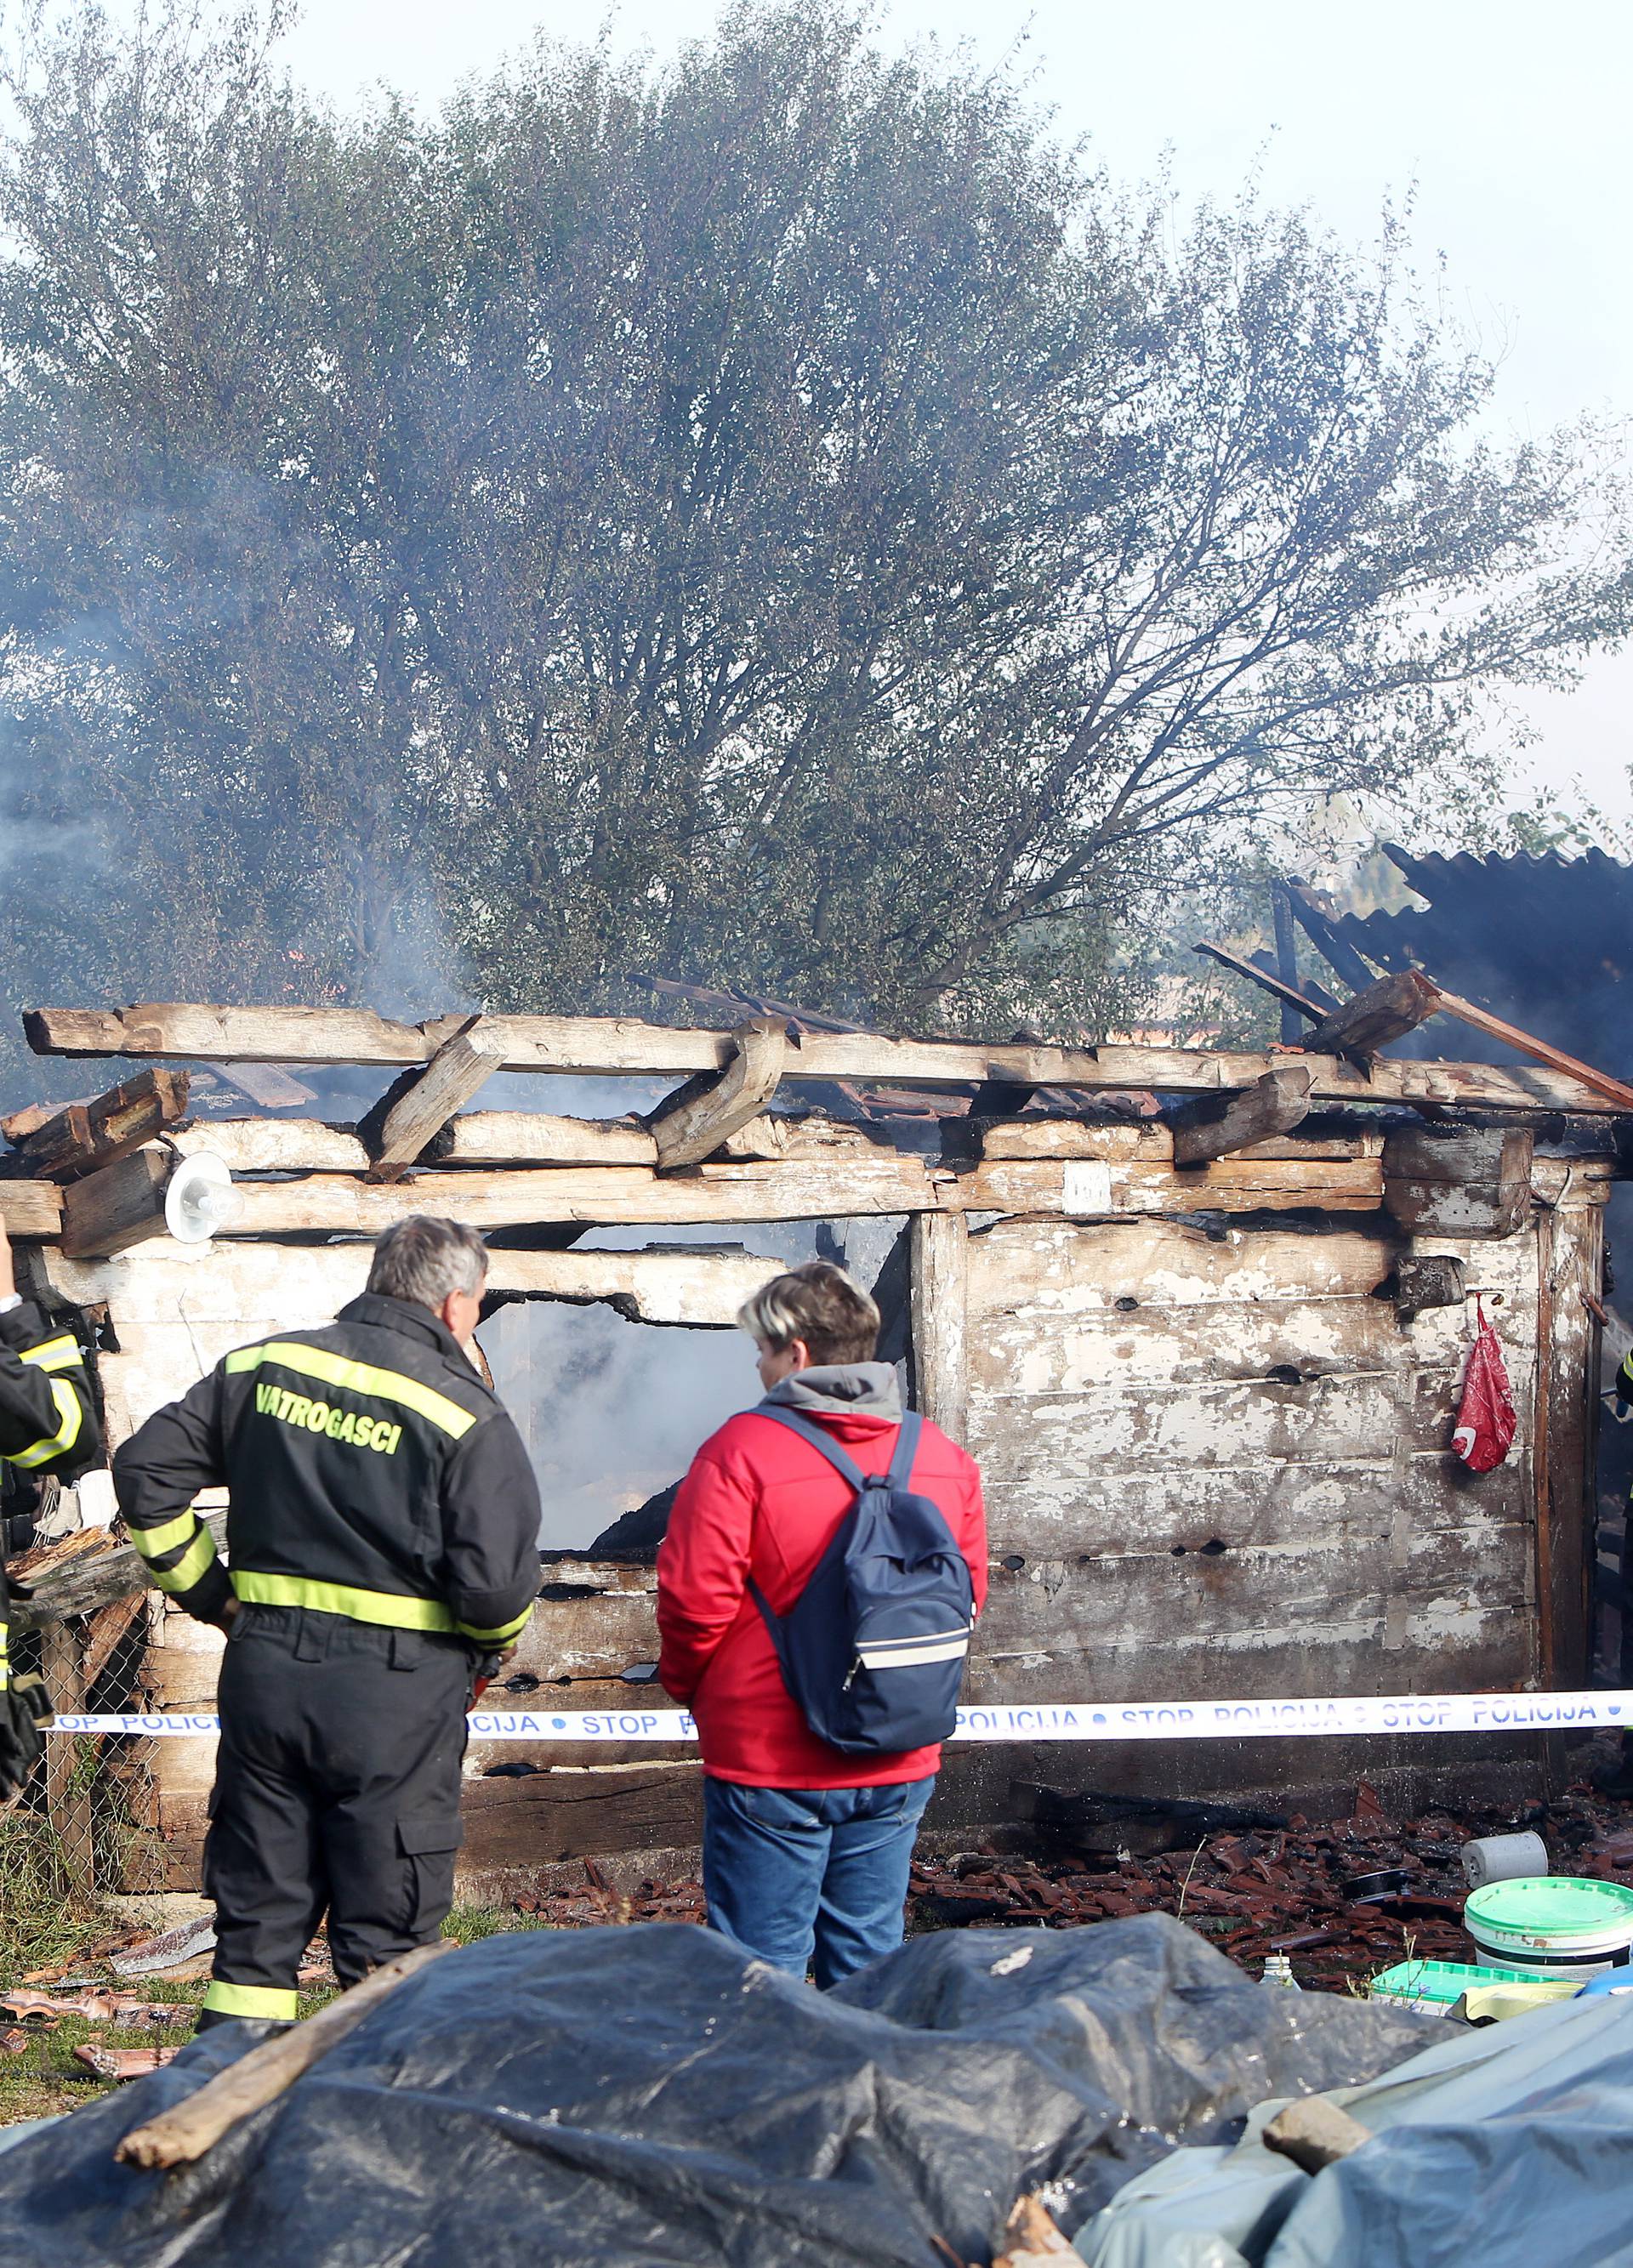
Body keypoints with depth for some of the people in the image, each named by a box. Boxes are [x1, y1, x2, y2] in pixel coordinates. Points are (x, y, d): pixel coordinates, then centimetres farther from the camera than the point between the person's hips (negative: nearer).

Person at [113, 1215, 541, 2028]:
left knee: (255, 1918, 15)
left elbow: (144, 1471, 8)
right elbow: (495, 1585, -16)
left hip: (262, 1665, 4)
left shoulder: (264, 1368, 6)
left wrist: (206, 1591, 15)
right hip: (398, 1688, -4)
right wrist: (495, 1635, 6)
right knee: (385, 1933, 7)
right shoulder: (466, 1414, -10)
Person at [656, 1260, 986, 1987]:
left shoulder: (739, 1451, -14)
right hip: (899, 1765, 5)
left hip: (769, 1761, -5)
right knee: (869, 1962, 14)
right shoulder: (945, 1459, 4)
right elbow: (967, 1595, 12)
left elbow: (694, 1600, -14)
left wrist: (685, 1683, 5)